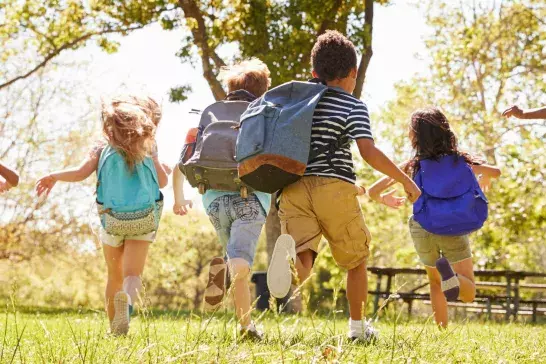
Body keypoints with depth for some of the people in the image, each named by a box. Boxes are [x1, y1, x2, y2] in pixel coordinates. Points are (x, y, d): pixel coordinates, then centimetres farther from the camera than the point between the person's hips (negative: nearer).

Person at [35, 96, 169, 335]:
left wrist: (53, 177, 3)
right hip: (143, 218, -1)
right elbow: (163, 181, 9)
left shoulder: (103, 149, 0)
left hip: (113, 219, 1)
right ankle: (128, 298, -44)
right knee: (133, 275, -9)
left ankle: (115, 330, 23)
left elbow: (80, 173, -11)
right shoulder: (147, 150, 5)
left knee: (115, 277, 19)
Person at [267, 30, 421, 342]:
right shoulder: (354, 106, 1)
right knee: (357, 260, 18)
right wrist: (406, 180, -2)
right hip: (335, 187, -3)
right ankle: (357, 326, 24)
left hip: (294, 187, 3)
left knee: (304, 264, -11)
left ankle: (289, 253, -46)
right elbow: (369, 152, -10)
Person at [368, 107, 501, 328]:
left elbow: (373, 191, 1)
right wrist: (484, 181, 40)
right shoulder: (458, 160, 5)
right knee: (468, 293, 3)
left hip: (422, 228, 1)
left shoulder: (413, 165, 3)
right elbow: (495, 172, 16)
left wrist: (384, 200, 25)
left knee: (435, 283, 25)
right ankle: (449, 273, -29)